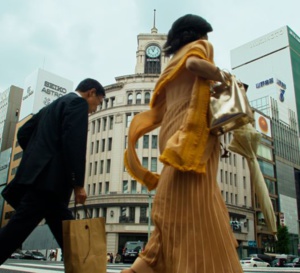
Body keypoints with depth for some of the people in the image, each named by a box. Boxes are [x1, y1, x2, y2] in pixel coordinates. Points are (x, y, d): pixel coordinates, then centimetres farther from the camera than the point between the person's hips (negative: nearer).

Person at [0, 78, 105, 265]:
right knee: (17, 230, -11)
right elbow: (73, 142, -16)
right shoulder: (78, 103, -1)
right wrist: (78, 183, -16)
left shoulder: (53, 106, 26)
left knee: (67, 234, 10)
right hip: (48, 178, -10)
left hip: (38, 176, 10)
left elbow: (24, 133, 24)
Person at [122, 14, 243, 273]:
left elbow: (157, 112, 26)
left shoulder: (172, 67, 31)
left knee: (178, 208, 3)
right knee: (196, 202, -17)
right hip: (194, 136, -8)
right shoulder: (199, 46, 11)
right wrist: (224, 79, -2)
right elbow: (194, 64, -14)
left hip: (174, 138, 8)